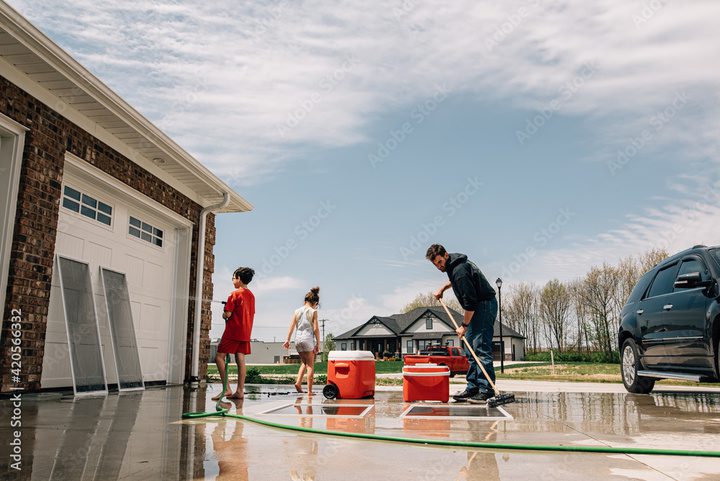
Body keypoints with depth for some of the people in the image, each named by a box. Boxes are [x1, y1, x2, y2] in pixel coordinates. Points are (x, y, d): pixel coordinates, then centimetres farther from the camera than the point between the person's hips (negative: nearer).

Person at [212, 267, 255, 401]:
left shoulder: (235, 294, -10)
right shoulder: (251, 295, 13)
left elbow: (228, 314, -15)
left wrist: (224, 314, 8)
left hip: (233, 331, -8)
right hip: (246, 333, 8)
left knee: (219, 357, -3)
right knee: (240, 360, 6)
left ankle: (227, 389, -11)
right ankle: (240, 391, 4)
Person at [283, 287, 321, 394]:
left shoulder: (297, 311, 9)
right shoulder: (313, 312, -4)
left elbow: (291, 326, 8)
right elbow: (316, 329, -8)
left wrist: (288, 340, 12)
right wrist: (318, 343, -2)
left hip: (298, 339, 5)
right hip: (308, 339, -5)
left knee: (304, 362, 23)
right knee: (310, 365, 3)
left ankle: (298, 382, 6)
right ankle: (309, 391, 2)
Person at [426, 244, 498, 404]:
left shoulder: (459, 270, -23)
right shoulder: (454, 264, 8)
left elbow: (470, 302, -24)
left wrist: (464, 325, -17)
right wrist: (443, 287, 21)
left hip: (485, 305, -11)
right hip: (477, 307, 11)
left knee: (481, 348, -15)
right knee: (470, 350, 9)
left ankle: (486, 391, -16)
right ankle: (473, 388, 12)